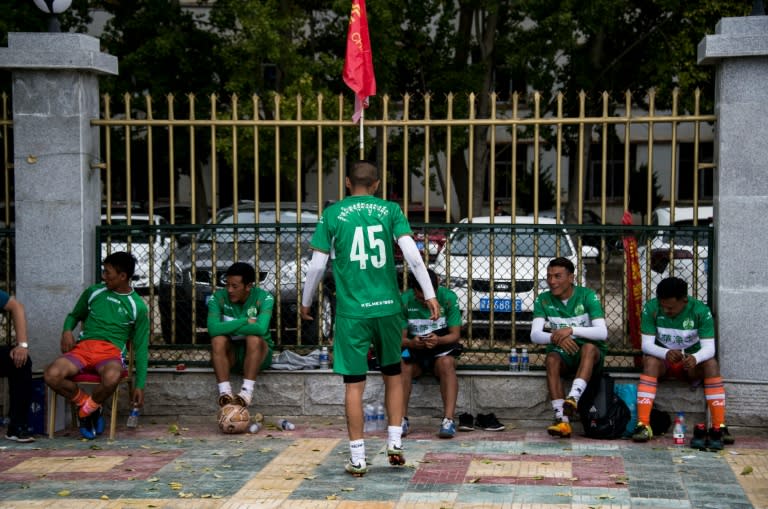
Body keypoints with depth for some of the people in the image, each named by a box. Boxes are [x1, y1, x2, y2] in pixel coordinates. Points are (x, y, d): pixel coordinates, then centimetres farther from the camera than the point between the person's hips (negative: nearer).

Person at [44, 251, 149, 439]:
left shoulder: (138, 307, 5)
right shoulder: (93, 292, 13)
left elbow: (141, 348, 8)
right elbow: (74, 316, 28)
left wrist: (139, 385, 1)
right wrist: (67, 331, 2)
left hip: (112, 352, -2)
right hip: (83, 347, 3)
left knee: (111, 378, -41)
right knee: (52, 375, -30)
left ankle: (86, 410, -8)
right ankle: (85, 401, 1)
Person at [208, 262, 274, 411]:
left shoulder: (264, 298, -15)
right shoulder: (218, 298, -10)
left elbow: (261, 328, -33)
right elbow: (213, 328, -26)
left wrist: (230, 328, -22)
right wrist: (245, 321, -24)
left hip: (258, 353, -2)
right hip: (231, 352, 2)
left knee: (254, 338, -34)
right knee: (218, 340, -29)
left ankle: (247, 392, -34)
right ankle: (224, 392, -33)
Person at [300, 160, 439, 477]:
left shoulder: (333, 214, 2)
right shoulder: (390, 210, 4)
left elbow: (317, 265, 2)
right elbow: (412, 254, -6)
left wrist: (306, 302, 15)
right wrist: (429, 294, 0)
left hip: (351, 310, -1)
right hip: (388, 307, 1)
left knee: (354, 383, 3)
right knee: (393, 374, 20)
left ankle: (358, 459, 5)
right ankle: (395, 444, 17)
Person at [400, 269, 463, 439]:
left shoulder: (448, 297, -11)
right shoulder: (404, 300, -10)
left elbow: (455, 334, -10)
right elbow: (401, 337, -8)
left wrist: (438, 340, -31)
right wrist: (412, 343, -32)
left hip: (441, 348, -1)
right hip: (414, 349, 1)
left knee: (446, 363, -35)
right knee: (402, 365, -32)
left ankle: (448, 420, -38)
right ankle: (402, 419, -26)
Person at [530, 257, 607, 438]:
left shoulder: (587, 296, -7)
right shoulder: (543, 300, 1)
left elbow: (602, 332, -17)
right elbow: (535, 335, -9)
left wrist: (572, 330, -31)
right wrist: (555, 338, -30)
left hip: (592, 354, -2)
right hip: (563, 351, 2)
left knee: (589, 347, -36)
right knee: (551, 359, -32)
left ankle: (573, 399, -50)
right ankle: (561, 419, -41)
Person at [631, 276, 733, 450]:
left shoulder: (701, 311, -17)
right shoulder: (651, 309, -17)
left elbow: (709, 348, -23)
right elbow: (647, 344, -19)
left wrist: (695, 358, -46)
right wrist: (666, 353, -41)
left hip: (691, 361, 0)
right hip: (662, 358, 0)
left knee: (711, 364, -30)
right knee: (650, 362, -33)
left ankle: (719, 427, -30)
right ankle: (643, 425, -38)